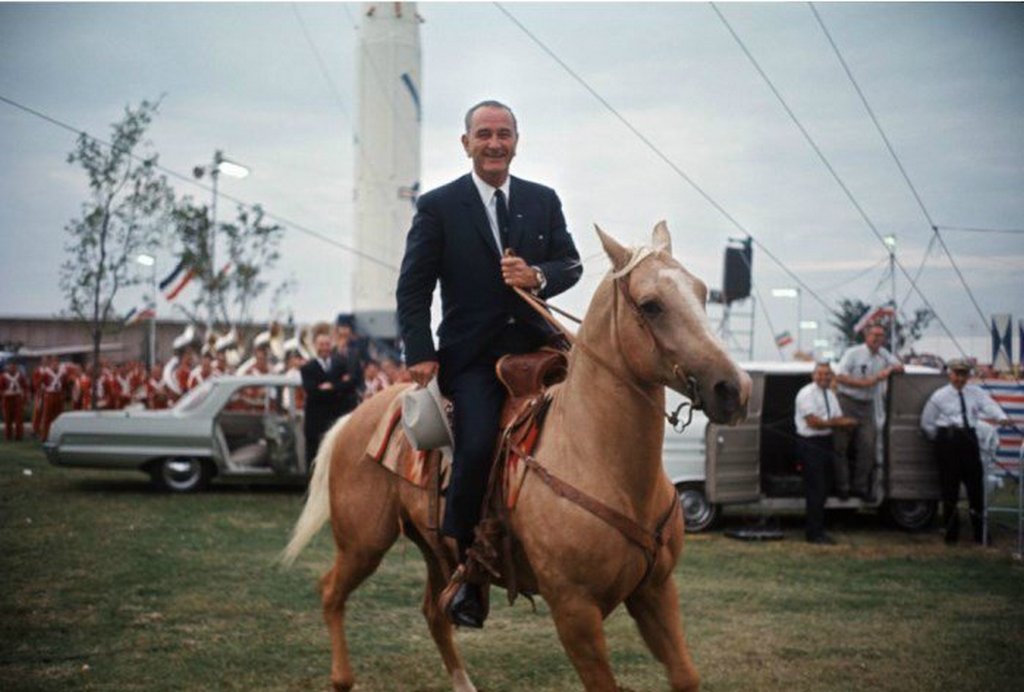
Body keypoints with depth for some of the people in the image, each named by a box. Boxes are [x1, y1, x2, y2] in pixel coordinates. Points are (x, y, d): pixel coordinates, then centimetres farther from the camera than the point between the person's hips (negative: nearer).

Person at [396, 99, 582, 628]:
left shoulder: (543, 201, 13)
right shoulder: (438, 206, 2)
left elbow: (571, 263, 12)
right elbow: (412, 288, 0)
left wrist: (538, 277, -11)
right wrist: (420, 354, -11)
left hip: (535, 347, 4)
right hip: (472, 356, -4)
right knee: (477, 448, -22)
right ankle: (461, 568, -6)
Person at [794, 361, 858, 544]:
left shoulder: (830, 394, 15)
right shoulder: (807, 394, -11)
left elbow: (840, 419, 12)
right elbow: (813, 422, -19)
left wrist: (845, 422, -12)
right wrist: (836, 422, -13)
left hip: (826, 443, 8)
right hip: (811, 445, -8)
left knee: (823, 489, 13)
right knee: (816, 490, -7)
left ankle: (818, 529, 22)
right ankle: (815, 533, -2)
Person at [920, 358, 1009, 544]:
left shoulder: (976, 393, 7)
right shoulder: (940, 396, 1)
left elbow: (989, 405, -13)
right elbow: (927, 423, 8)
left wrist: (1001, 417, -32)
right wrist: (941, 440, 7)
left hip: (969, 437, 2)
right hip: (948, 438, -2)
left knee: (975, 481, 3)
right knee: (949, 483, 0)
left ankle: (979, 531, 12)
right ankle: (951, 530, 13)